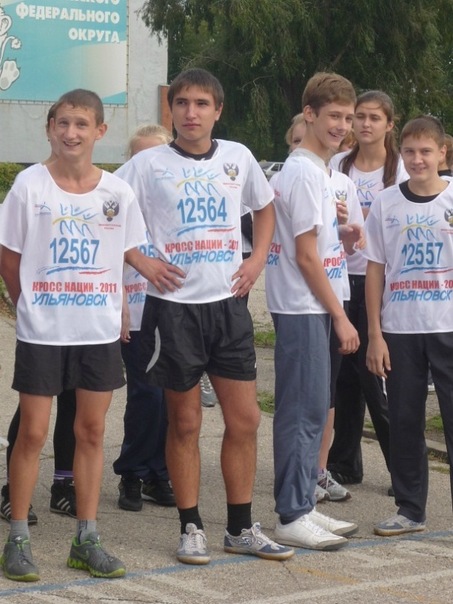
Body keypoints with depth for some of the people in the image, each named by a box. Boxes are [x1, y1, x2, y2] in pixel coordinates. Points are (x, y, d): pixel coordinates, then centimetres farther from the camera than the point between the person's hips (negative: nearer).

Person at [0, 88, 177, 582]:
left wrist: (151, 268, -7)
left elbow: (130, 250, 12)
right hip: (41, 331, -3)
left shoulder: (117, 192, 1)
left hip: (100, 331, 3)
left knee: (91, 432, 8)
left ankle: (86, 540, 16)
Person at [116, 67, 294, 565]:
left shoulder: (238, 158, 6)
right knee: (184, 424, 4)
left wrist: (258, 259, 8)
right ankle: (191, 528, 15)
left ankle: (241, 528, 17)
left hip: (228, 303, 3)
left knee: (245, 418, 5)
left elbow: (265, 208, 22)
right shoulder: (148, 164, -4)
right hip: (174, 306, -3)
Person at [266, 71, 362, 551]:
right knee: (303, 412, -6)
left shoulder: (314, 169, 15)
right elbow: (306, 257, -17)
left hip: (311, 308, 10)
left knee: (311, 411, 13)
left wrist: (342, 237, 3)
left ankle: (303, 507, 19)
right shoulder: (306, 173, -15)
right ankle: (292, 517, -1)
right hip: (303, 308, -10)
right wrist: (339, 316, -14)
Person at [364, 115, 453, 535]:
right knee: (404, 422, 8)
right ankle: (410, 509, 19)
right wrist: (375, 334, 0)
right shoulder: (386, 204, 4)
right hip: (399, 330, 2)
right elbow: (375, 271, 5)